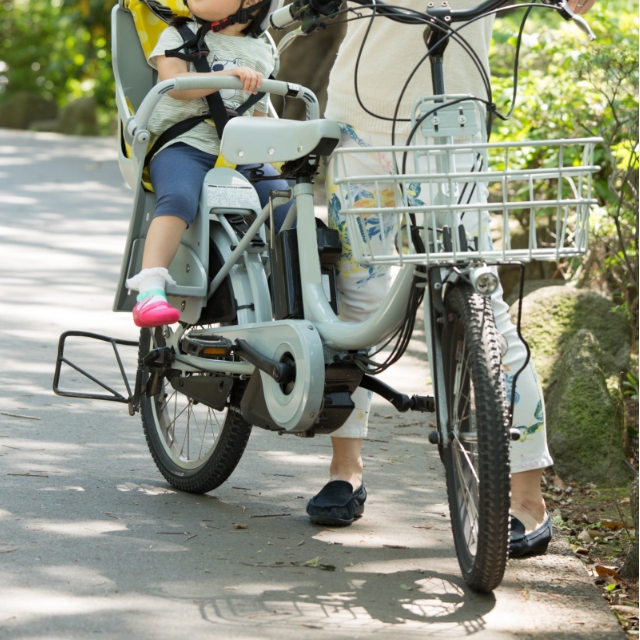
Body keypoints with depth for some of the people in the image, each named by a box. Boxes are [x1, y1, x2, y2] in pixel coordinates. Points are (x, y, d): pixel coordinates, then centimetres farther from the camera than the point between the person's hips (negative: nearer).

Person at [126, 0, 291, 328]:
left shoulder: (260, 53, 21)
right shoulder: (179, 35, 10)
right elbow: (175, 83, -9)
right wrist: (230, 75, -21)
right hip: (184, 144, -4)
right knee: (178, 198, -35)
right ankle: (150, 292, -44)